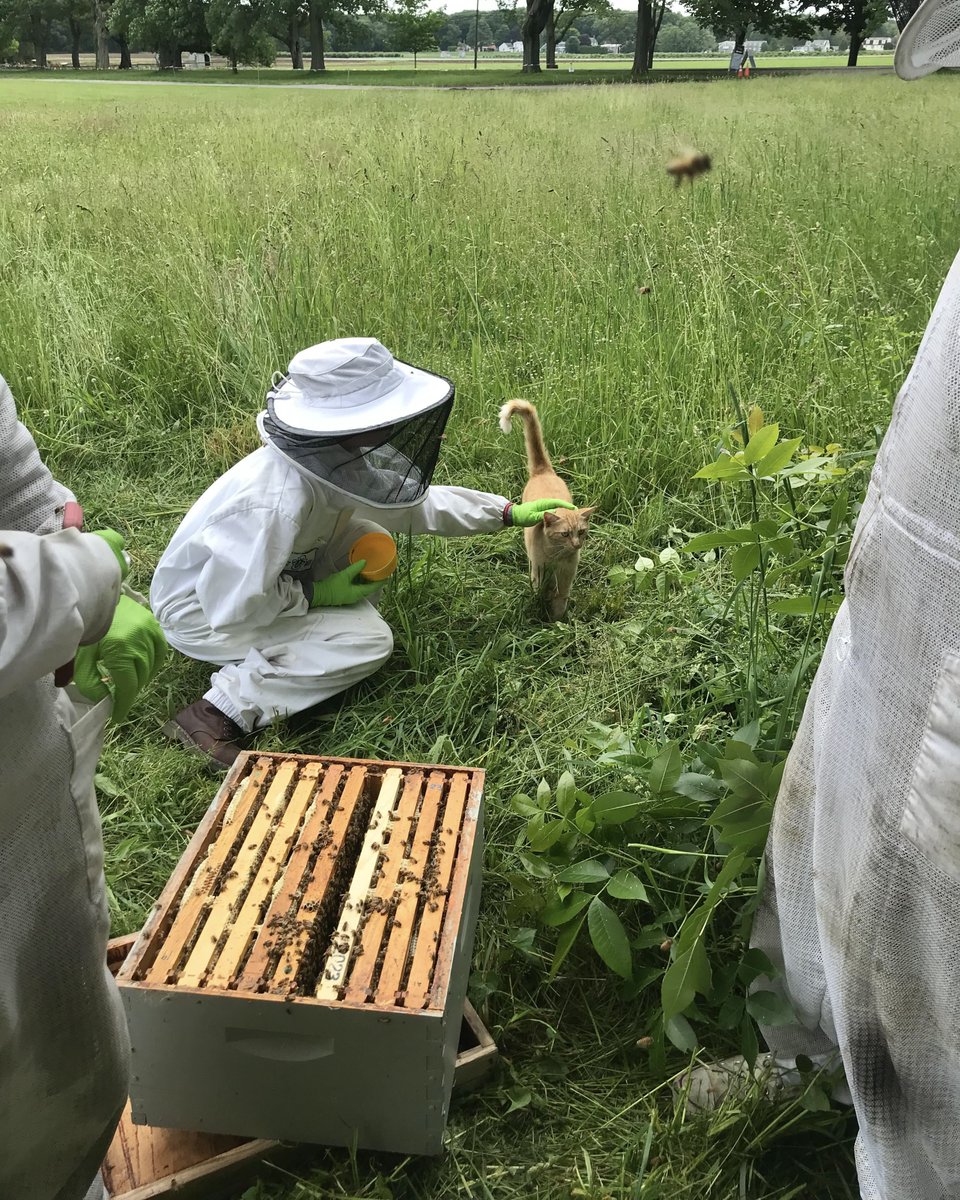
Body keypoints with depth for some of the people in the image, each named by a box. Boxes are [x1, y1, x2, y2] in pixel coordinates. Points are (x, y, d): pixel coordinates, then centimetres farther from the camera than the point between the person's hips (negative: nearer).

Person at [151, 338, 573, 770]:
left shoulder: (333, 457, -11)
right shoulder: (279, 500, -37)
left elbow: (413, 501, 4)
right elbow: (232, 608, -31)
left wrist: (509, 513, 6)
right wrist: (317, 594, -18)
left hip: (248, 576, 8)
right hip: (202, 611, -8)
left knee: (370, 541, 3)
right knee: (369, 641, -17)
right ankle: (225, 709, -15)